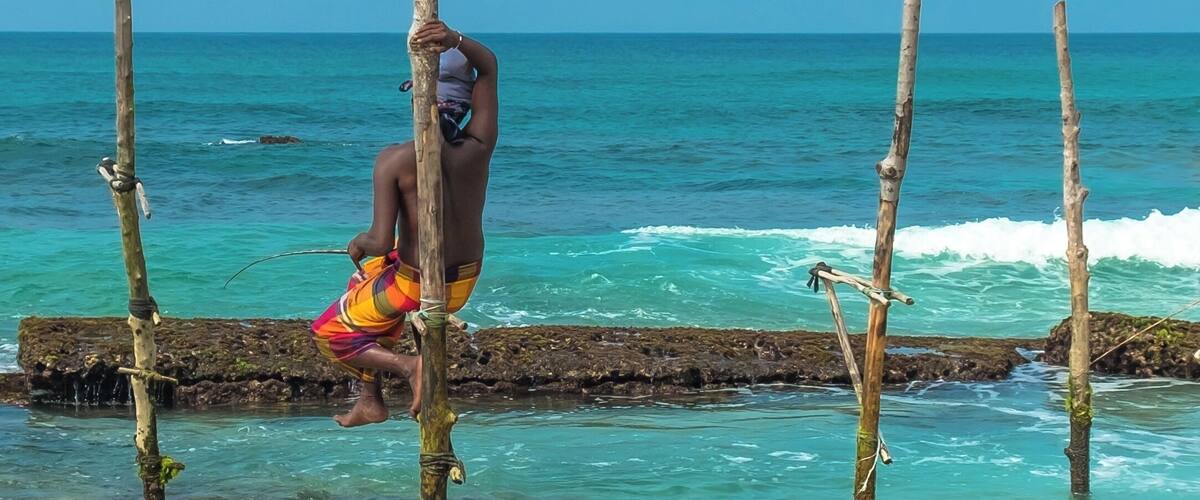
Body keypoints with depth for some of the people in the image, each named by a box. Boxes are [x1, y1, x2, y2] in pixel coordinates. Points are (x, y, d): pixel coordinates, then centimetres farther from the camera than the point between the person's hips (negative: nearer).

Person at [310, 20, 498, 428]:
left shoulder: (395, 160, -27)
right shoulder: (479, 147, -16)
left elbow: (381, 244, -28)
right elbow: (488, 66, -5)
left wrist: (360, 244, -5)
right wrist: (455, 41, -24)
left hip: (414, 284, -5)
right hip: (464, 284, 5)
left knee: (329, 333, 18)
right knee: (364, 284, 33)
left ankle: (404, 364, -6)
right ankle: (369, 399, 32)